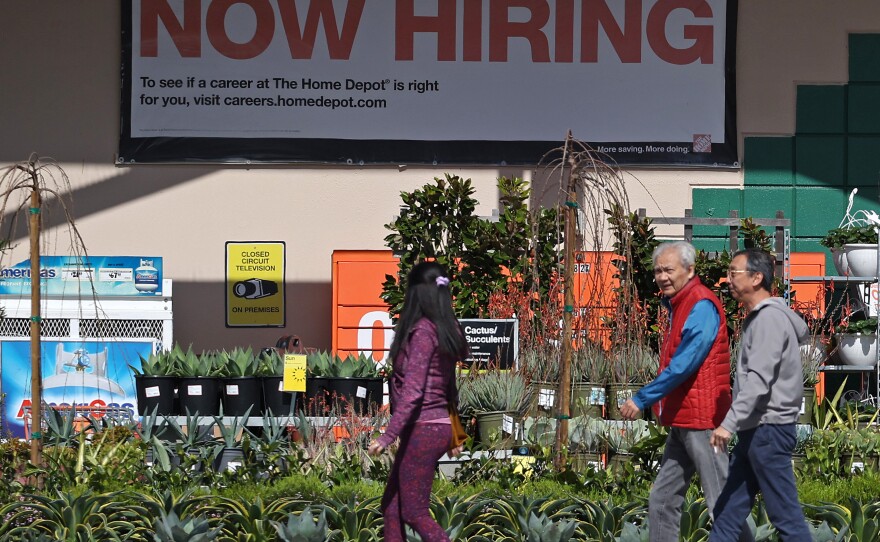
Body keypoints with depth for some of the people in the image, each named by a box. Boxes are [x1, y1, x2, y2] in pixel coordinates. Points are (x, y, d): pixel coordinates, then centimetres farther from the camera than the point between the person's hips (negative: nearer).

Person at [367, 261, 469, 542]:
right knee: (392, 505, 14)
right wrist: (452, 435, 26)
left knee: (414, 512, -3)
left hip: (423, 430, -9)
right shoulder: (446, 329, 10)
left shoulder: (422, 331, -16)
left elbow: (413, 392, -22)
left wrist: (387, 437, -22)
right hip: (440, 426, 9)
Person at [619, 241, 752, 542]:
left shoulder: (701, 306, -15)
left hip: (701, 420, -10)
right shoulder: (678, 305, 17)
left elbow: (684, 365, -22)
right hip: (682, 421, 10)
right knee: (662, 500, 11)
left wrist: (642, 399, -19)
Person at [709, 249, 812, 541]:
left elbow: (759, 379, -23)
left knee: (785, 514, -7)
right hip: (754, 430, 10)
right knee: (727, 511, 9)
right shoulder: (757, 317, 16)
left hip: (769, 429, -10)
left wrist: (729, 423, -27)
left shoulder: (770, 318, -14)